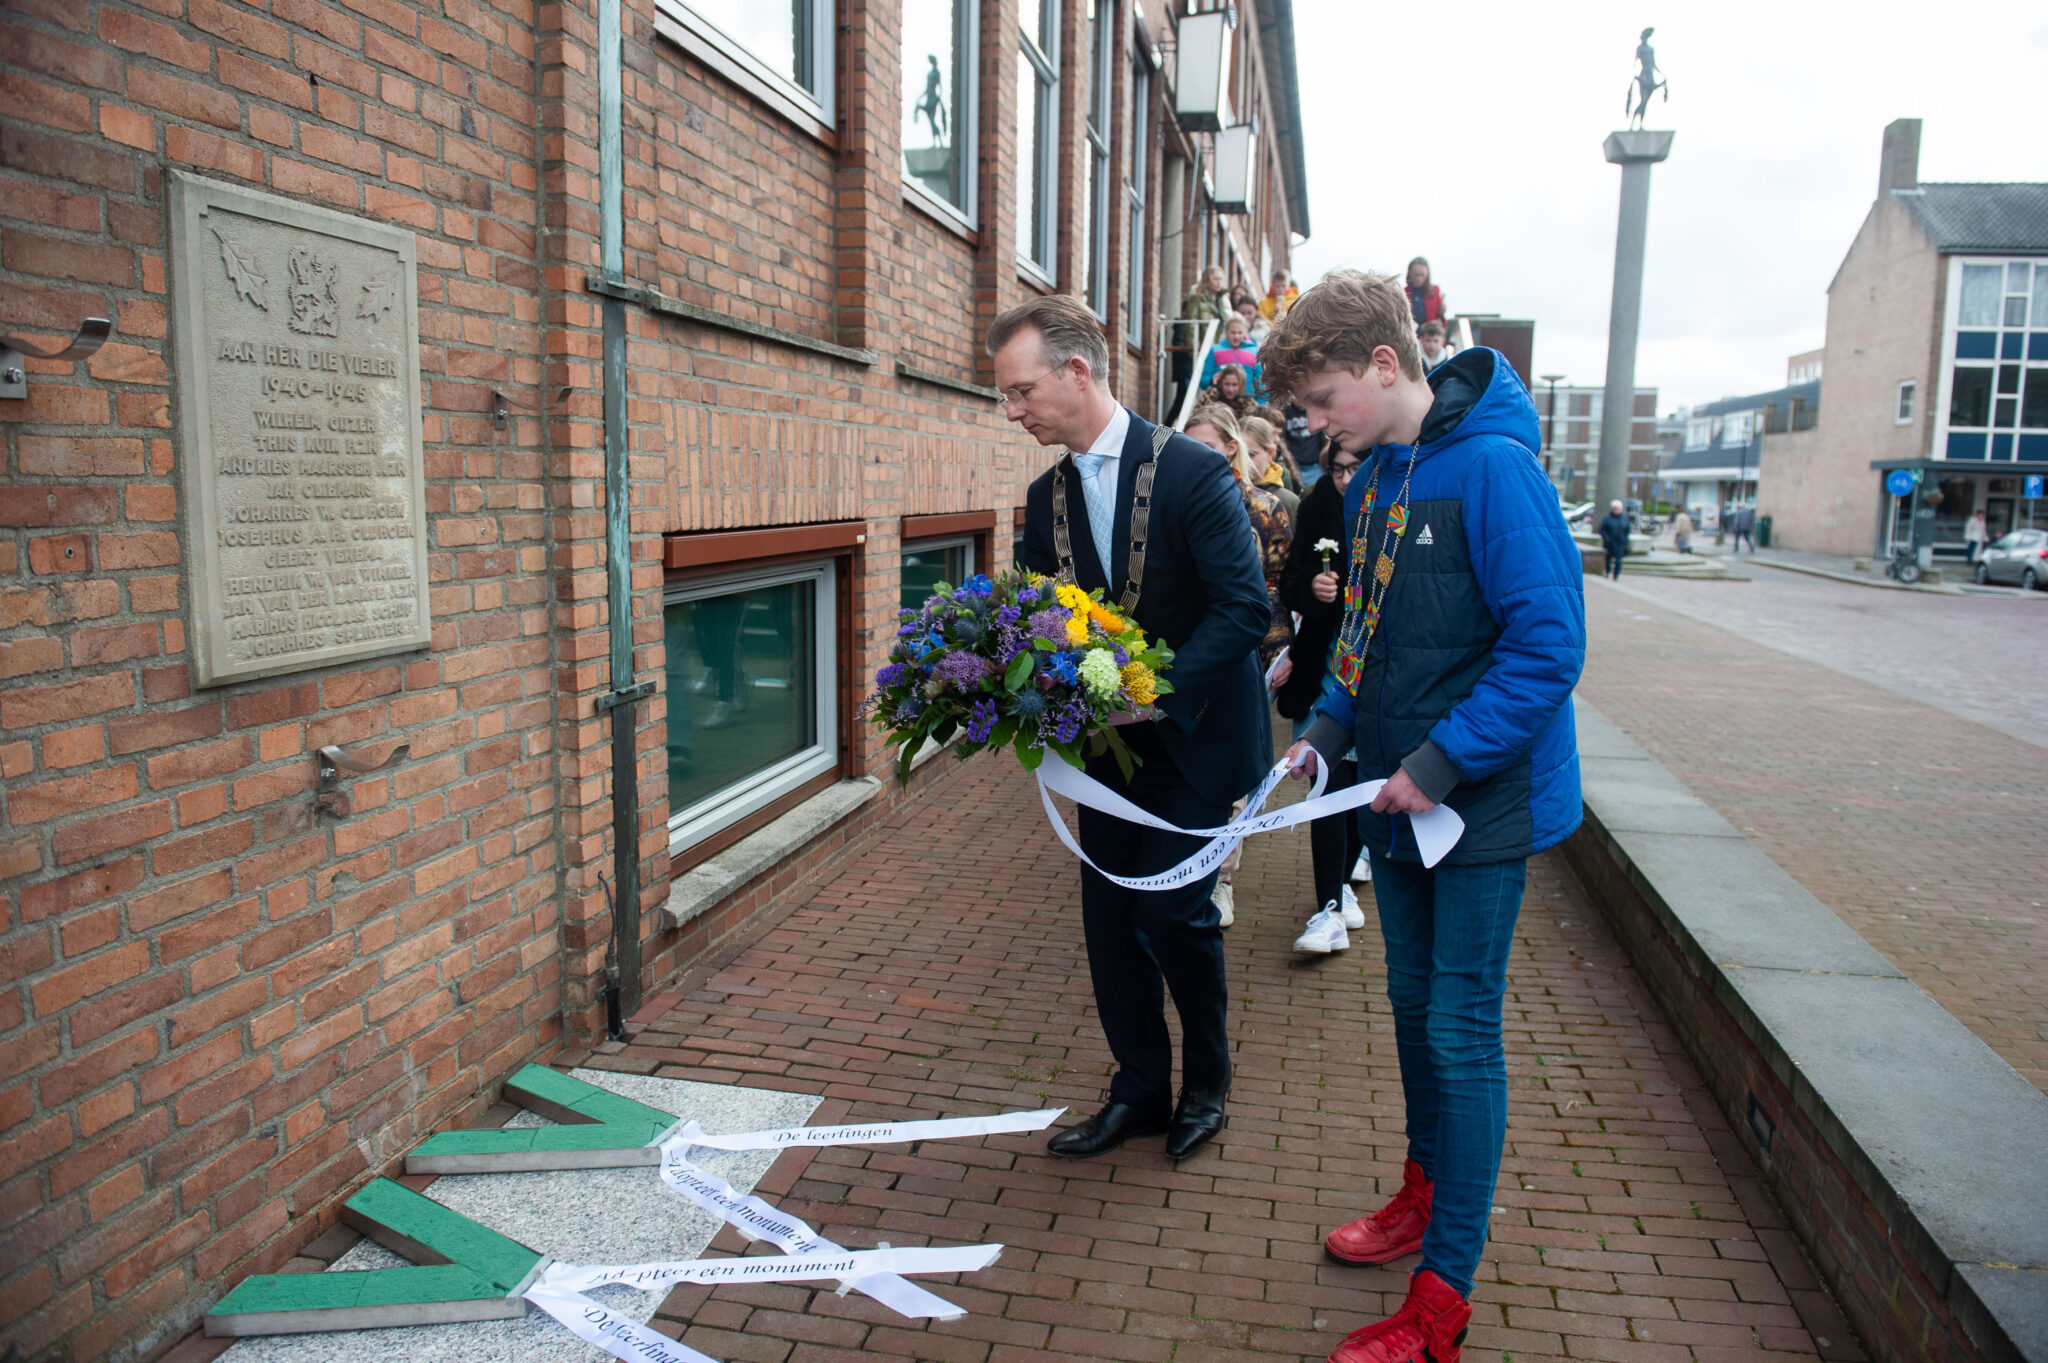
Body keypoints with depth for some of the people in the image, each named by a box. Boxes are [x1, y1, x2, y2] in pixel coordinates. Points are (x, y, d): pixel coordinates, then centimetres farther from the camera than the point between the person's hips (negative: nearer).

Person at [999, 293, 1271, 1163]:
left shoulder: (1193, 472, -15)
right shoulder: (1047, 496, 5)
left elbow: (1245, 608, -19)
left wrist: (1161, 692, -27)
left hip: (1193, 739, -6)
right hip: (1107, 742, 6)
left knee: (1171, 906, -6)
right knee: (1108, 915, 8)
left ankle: (1206, 1078, 21)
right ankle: (1140, 1091, 26)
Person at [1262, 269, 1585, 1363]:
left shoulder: (1490, 465, -19)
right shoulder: (1370, 476, 7)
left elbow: (1550, 642, -22)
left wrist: (1442, 763, -22)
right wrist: (1331, 726, 5)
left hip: (1482, 801, -8)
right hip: (1396, 797, 8)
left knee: (1461, 1032, 0)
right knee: (1414, 1006, 19)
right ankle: (1426, 1193, 40)